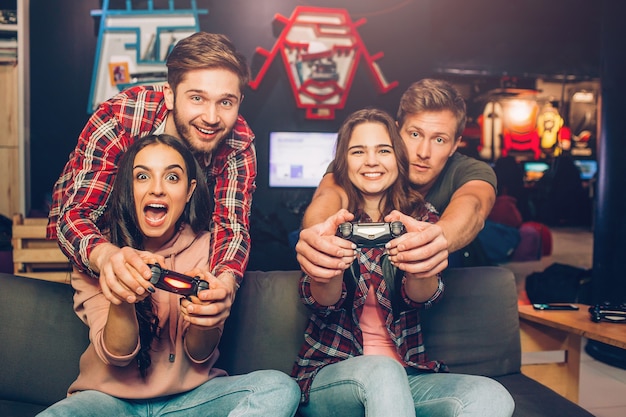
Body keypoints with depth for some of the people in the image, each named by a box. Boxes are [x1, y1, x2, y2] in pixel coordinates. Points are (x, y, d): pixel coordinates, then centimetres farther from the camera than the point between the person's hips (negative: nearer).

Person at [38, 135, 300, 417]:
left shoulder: (207, 249, -5)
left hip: (189, 394, 1)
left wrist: (205, 320, -31)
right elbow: (116, 354, -14)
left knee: (280, 388, -25)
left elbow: (200, 356, -7)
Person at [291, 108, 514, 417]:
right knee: (382, 371, -36)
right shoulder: (329, 218, 1)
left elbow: (422, 298, -11)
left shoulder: (419, 217, 5)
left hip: (406, 375, 3)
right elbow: (322, 303, -13)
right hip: (330, 375, -3)